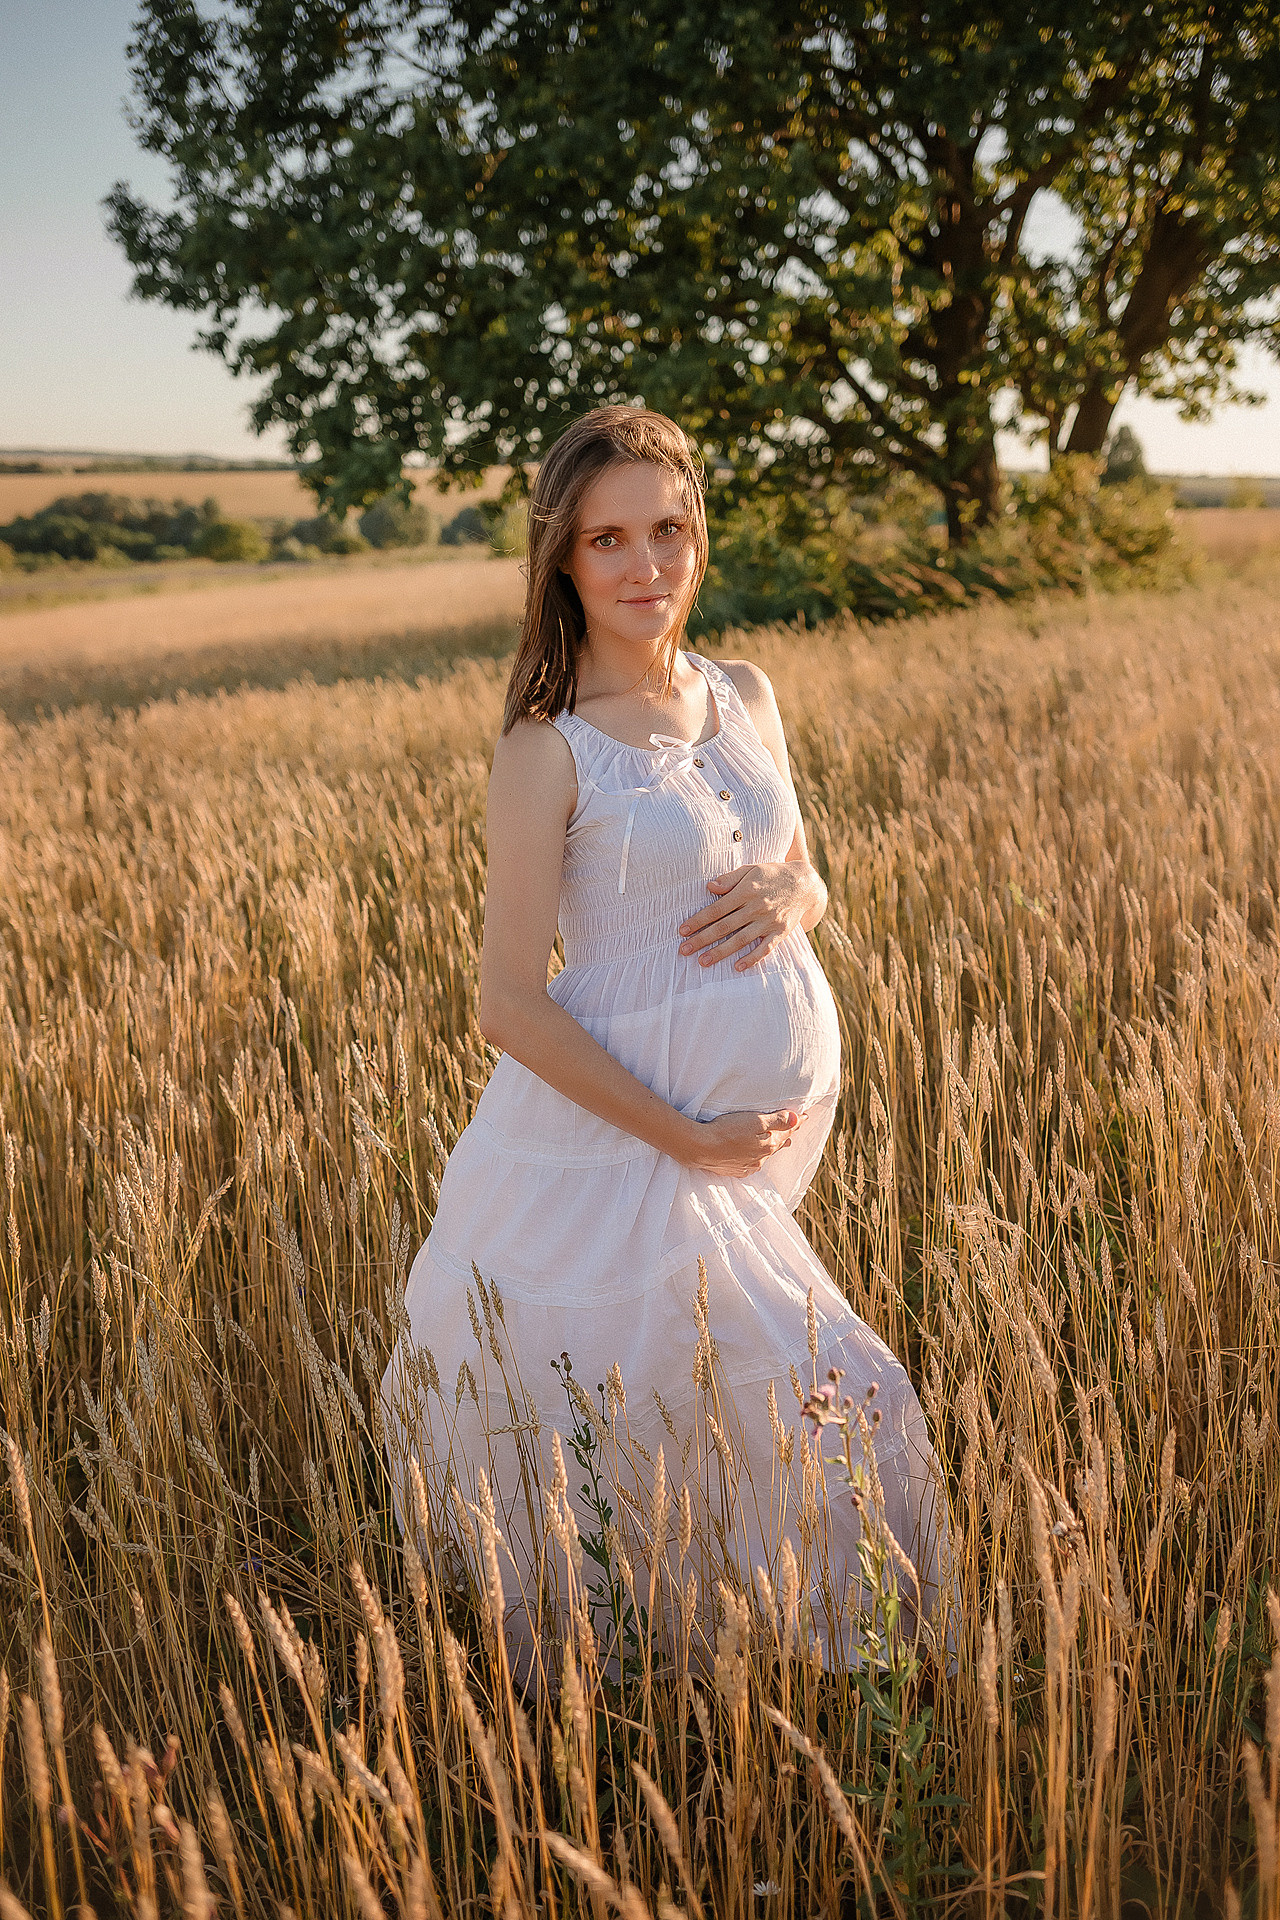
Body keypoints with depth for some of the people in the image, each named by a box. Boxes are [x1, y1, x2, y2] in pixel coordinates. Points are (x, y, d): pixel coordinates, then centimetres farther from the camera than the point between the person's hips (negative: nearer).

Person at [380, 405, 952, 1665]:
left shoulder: (745, 698, 5)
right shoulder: (549, 753, -13)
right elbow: (511, 1008, -14)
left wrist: (787, 899, -8)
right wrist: (687, 1138, -17)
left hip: (781, 1112, 6)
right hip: (626, 1136, -6)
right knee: (834, 1418, 0)